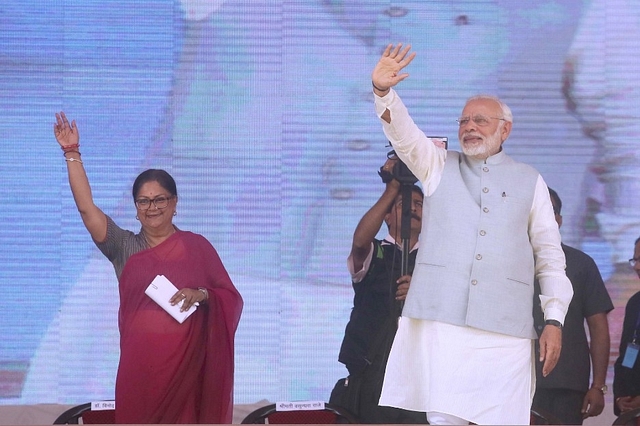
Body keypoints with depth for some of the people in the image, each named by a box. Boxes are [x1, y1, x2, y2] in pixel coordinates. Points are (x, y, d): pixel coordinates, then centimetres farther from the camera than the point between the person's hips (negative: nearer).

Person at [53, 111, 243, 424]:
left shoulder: (196, 246, 6)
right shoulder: (125, 247, 8)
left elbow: (232, 300, 6)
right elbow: (86, 207, -1)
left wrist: (202, 295, -15)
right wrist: (71, 153, -5)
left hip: (186, 364, -1)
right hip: (139, 366, 1)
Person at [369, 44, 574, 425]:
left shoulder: (530, 182, 15)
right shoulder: (440, 167, 18)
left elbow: (550, 256, 12)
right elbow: (403, 133, 0)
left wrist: (555, 320, 2)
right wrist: (383, 92, -21)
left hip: (506, 327, 0)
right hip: (441, 318, 0)